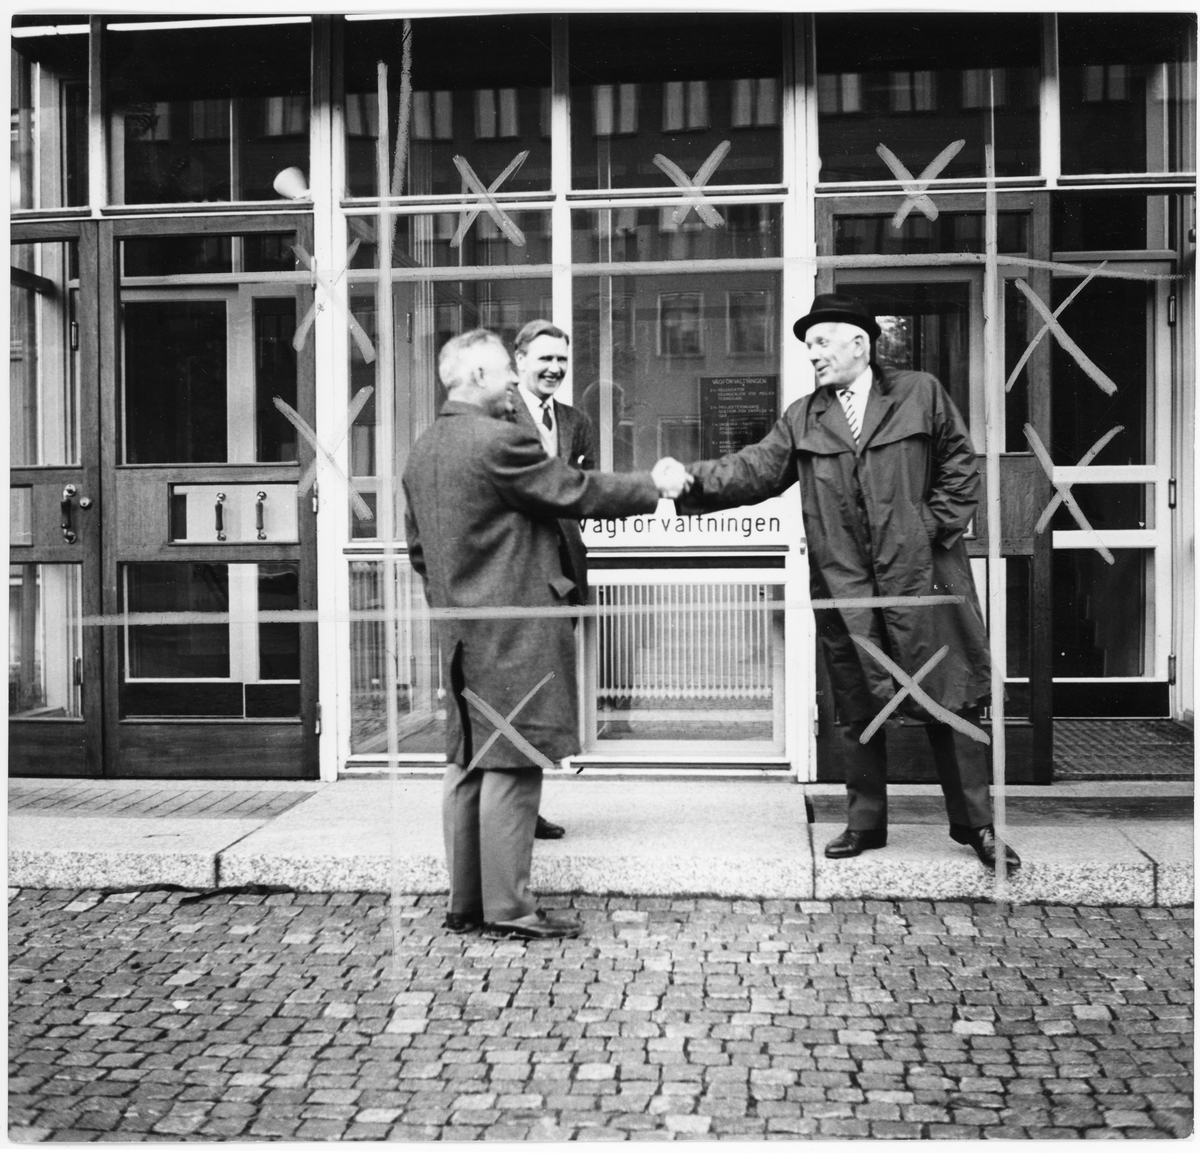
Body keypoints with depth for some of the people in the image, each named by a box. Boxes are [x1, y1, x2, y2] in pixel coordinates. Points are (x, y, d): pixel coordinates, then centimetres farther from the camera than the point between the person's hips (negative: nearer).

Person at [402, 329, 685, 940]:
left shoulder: (422, 450, 12)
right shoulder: (499, 440, -16)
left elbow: (417, 546, 18)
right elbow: (578, 492, -12)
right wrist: (653, 485, 1)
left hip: (461, 633, 9)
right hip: (514, 630, -9)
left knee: (468, 764, 13)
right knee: (511, 765, -4)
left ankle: (465, 902, 19)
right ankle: (508, 909, 1)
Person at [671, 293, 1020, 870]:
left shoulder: (920, 394, 4)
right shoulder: (802, 418, 10)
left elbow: (960, 467, 5)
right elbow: (757, 468, -1)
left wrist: (934, 529, -6)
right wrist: (694, 477, -16)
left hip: (921, 579, -2)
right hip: (845, 593, 3)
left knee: (949, 702, 2)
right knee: (856, 711, 9)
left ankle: (975, 824, 13)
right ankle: (865, 822, 23)